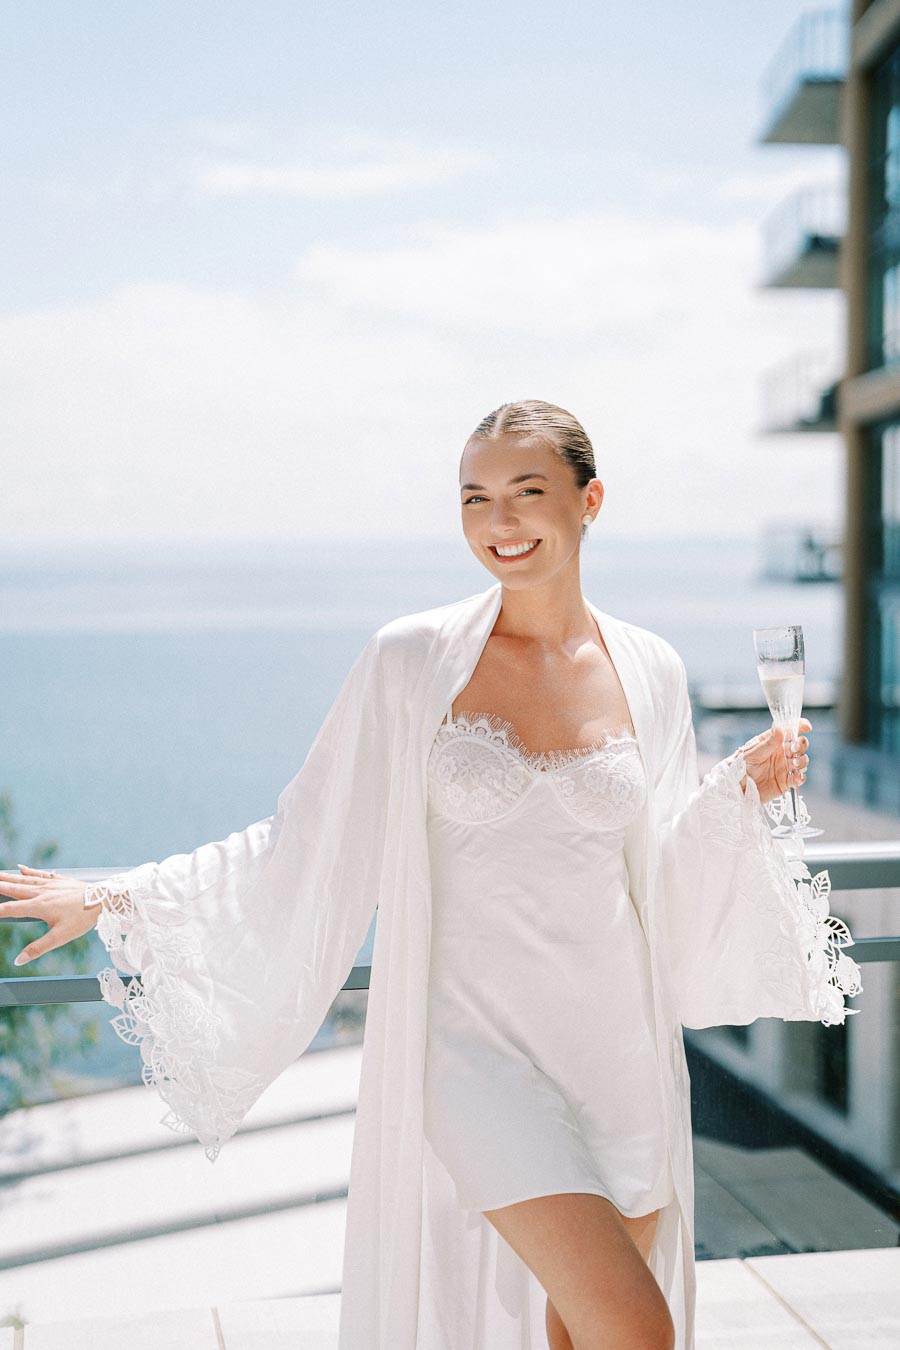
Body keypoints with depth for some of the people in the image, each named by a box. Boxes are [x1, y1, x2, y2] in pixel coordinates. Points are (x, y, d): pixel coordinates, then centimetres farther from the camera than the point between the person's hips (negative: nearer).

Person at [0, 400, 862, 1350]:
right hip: (477, 1040, -4)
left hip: (619, 1042, 4)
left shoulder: (648, 672, 4)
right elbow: (308, 845, 0)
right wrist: (118, 898, -3)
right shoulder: (413, 661, -6)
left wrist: (740, 789, -3)